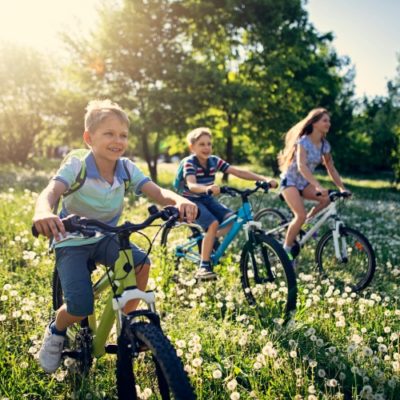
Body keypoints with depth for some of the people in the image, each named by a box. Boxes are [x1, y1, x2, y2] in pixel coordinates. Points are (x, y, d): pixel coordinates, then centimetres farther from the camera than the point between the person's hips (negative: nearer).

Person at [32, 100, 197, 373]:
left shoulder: (127, 168, -10)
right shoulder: (77, 165, -21)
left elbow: (157, 192, -21)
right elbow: (51, 191, -38)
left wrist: (179, 200, -44)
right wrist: (43, 212, -62)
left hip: (106, 238, 4)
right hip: (72, 241, -4)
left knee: (141, 262, -24)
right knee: (81, 307, -20)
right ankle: (56, 331, 17)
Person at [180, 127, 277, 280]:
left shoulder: (214, 161, -2)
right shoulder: (189, 162, -17)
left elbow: (238, 172, -9)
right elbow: (191, 185, -35)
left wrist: (264, 179, -20)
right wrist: (207, 188, -57)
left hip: (208, 200, 6)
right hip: (192, 201, -6)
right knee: (213, 223, -29)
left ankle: (207, 241, 8)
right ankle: (203, 267, -20)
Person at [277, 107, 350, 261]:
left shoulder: (324, 145, -1)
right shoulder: (303, 141, -21)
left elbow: (331, 168, 5)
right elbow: (302, 166, -34)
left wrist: (342, 188, -6)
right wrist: (318, 186, -46)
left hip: (304, 183, 6)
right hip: (290, 181, -6)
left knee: (328, 198, -18)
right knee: (301, 215, -24)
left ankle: (308, 221, 5)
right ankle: (286, 249, -7)